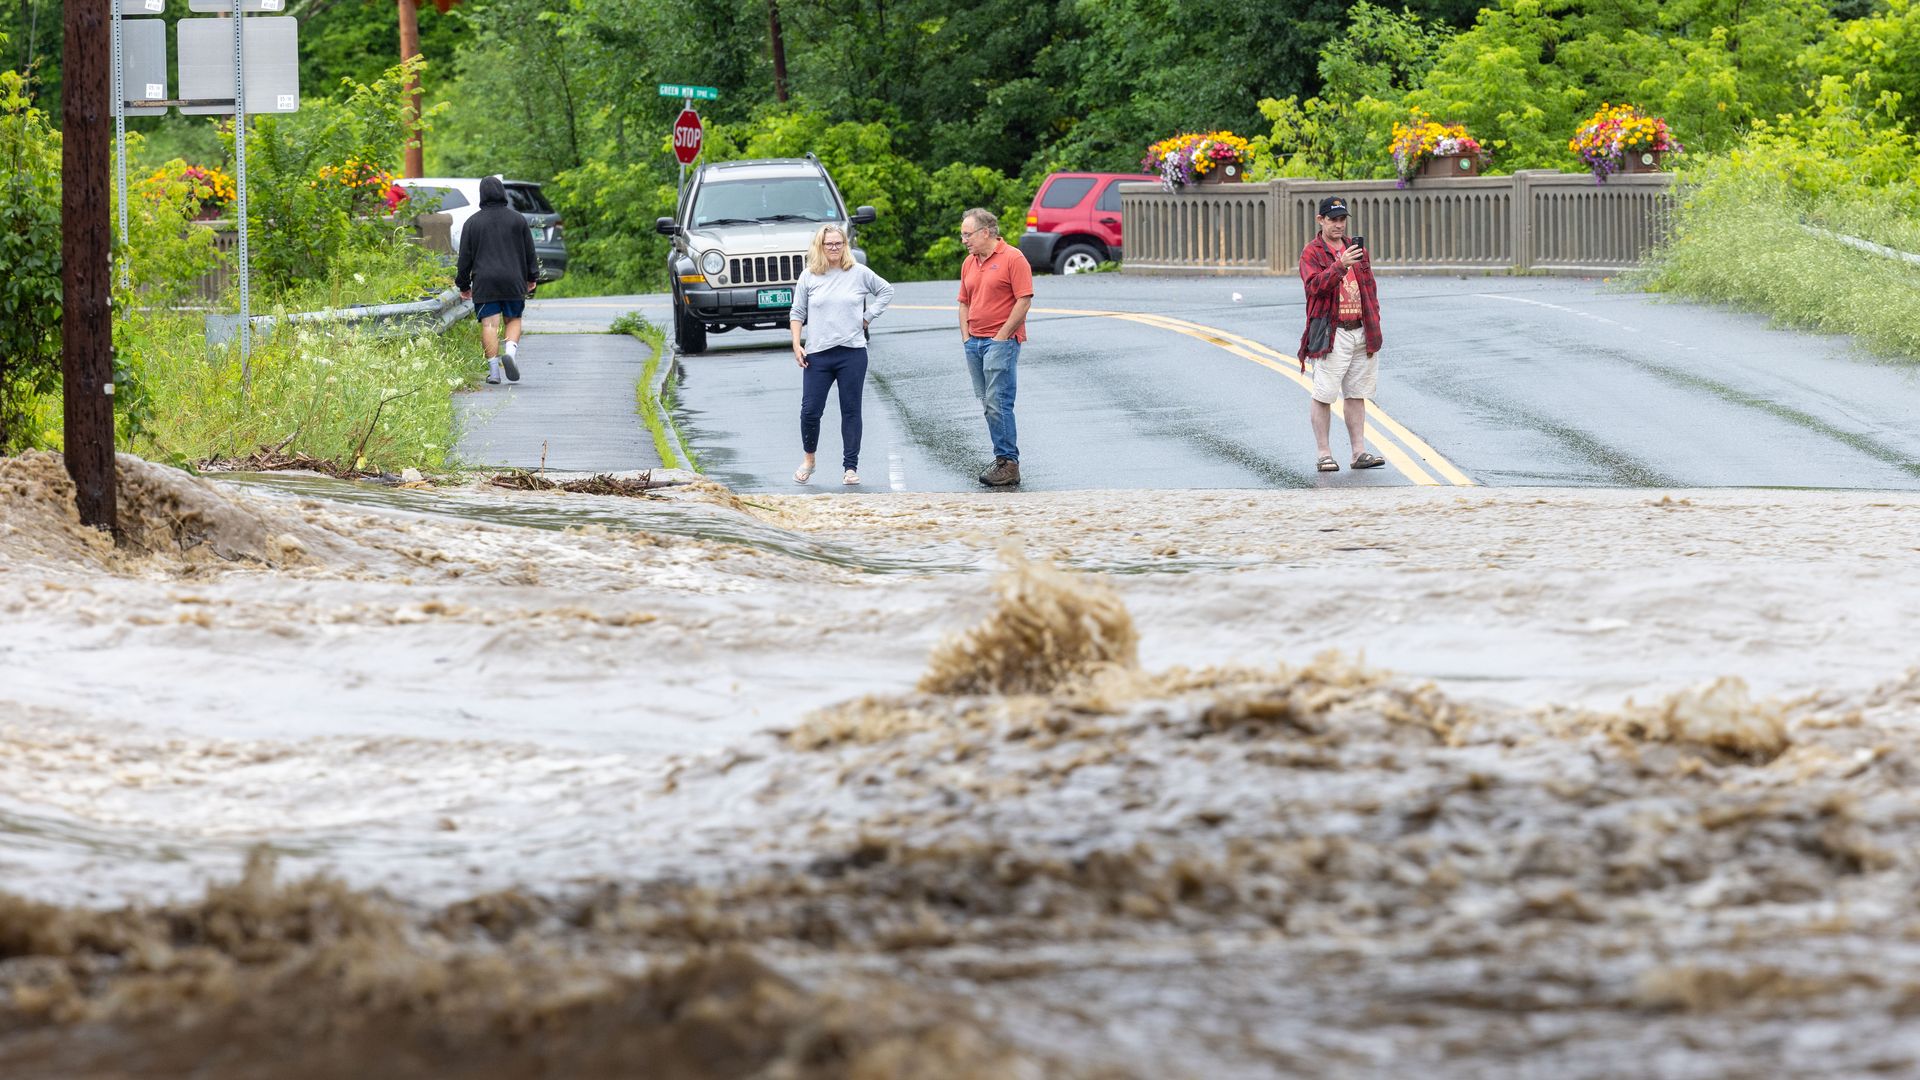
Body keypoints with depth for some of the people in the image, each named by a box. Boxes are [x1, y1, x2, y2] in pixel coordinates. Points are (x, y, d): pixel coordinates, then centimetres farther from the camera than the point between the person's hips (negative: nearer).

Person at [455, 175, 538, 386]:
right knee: (513, 319, 13)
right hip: (513, 280, 1)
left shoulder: (473, 222, 2)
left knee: (489, 324, -1)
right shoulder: (517, 219, 3)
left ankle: (493, 369, -6)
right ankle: (510, 351, -13)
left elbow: (465, 257, 4)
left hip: (484, 282, -1)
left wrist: (463, 285, 13)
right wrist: (532, 277, 21)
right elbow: (529, 252, 8)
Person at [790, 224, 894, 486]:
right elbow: (798, 313, 9)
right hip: (817, 355, 0)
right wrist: (796, 344, -1)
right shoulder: (809, 276, 5)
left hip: (852, 352, 0)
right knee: (810, 410, -4)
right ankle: (808, 459, 19)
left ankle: (850, 467, 8)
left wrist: (868, 317, 6)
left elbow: (886, 291, 15)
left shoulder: (859, 273, 3)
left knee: (851, 411, 2)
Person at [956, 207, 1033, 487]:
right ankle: (1004, 459, 11)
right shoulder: (969, 263, 16)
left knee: (998, 403, -13)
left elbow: (1024, 299, -11)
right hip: (974, 342, 8)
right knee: (987, 405, 6)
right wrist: (966, 336, 9)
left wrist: (1002, 336, -13)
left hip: (1001, 341, -8)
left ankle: (1008, 462, -11)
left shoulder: (1012, 258, -7)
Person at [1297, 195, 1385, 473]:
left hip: (1361, 332, 6)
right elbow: (1315, 284, -20)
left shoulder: (1357, 250, 18)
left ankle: (1359, 452, 11)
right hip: (1331, 334, -6)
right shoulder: (1311, 253, -2)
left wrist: (1374, 323, 14)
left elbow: (1369, 287, 22)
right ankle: (1325, 455, -2)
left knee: (1356, 394, 8)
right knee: (1324, 395, -6)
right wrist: (1340, 265, -33)